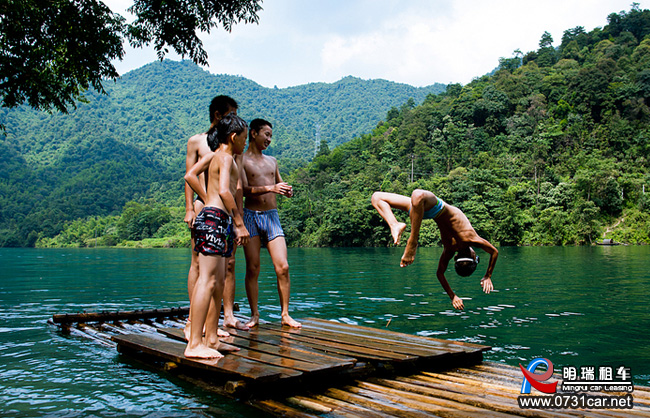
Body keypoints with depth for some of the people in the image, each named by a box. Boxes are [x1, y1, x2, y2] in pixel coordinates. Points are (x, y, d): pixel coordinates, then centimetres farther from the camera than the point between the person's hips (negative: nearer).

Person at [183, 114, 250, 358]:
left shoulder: (216, 155, 24)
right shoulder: (226, 157, -5)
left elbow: (190, 176, 26)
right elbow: (224, 190, -19)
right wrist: (240, 224, -18)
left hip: (214, 218, 10)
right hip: (216, 218, -10)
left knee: (219, 282, 10)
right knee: (207, 280, -14)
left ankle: (212, 338, 15)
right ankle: (194, 345, -14)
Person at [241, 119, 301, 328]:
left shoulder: (272, 161, 19)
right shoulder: (242, 160, 1)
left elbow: (280, 185, 25)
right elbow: (244, 189, -11)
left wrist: (287, 191, 2)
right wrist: (270, 188, -23)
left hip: (272, 216, 4)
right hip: (251, 216, -4)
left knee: (282, 267, -5)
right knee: (252, 269, -1)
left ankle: (285, 315, 4)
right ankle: (254, 315, 10)